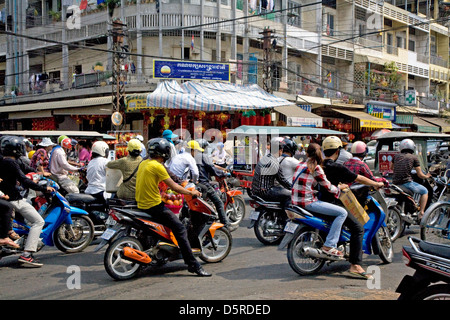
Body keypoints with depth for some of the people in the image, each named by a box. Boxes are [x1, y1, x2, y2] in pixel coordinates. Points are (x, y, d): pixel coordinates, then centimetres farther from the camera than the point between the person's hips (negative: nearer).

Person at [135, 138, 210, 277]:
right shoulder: (157, 166, -15)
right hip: (154, 206, -10)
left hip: (142, 205, 10)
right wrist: (191, 192, -2)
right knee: (180, 229, -10)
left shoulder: (143, 164, 12)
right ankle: (193, 265, -14)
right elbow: (173, 187, -14)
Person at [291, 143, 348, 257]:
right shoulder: (315, 168, -10)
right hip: (308, 202, -9)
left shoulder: (300, 165, 13)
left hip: (295, 201, 9)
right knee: (342, 213, -10)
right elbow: (328, 187, -6)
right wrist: (339, 187, 15)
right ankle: (329, 245, -13)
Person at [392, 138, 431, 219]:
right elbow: (420, 175, 1)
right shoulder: (414, 157, 2)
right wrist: (426, 176, 22)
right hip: (406, 183, -5)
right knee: (425, 191, 14)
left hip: (395, 182, 5)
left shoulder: (397, 156, 13)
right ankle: (421, 213, 4)